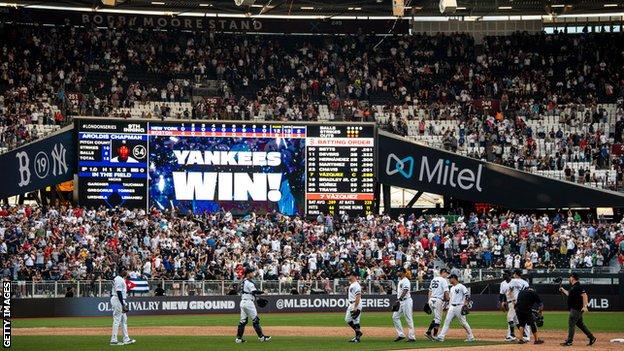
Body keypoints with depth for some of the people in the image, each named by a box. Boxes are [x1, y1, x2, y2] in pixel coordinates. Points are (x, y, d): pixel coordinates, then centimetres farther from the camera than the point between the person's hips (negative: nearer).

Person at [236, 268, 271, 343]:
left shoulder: (243, 282, 17)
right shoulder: (249, 282, -13)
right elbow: (254, 291, -24)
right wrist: (263, 292, -17)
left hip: (242, 302, 9)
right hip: (248, 302, -9)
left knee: (243, 320, 10)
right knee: (255, 320, -4)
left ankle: (239, 338, 8)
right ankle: (261, 336, -1)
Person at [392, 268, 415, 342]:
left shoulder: (405, 281, -13)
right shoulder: (400, 281, 18)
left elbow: (405, 291, -25)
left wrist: (399, 299, -33)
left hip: (406, 301, -10)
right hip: (400, 302, 10)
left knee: (409, 319, -5)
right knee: (395, 317, 5)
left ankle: (411, 337, -1)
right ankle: (400, 334, 8)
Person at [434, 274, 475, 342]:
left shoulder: (461, 286, -7)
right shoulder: (452, 288, 20)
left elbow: (468, 295, -13)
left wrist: (465, 304, -22)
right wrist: (448, 307, 21)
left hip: (459, 307, -8)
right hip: (452, 307, 8)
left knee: (463, 322, -3)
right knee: (447, 321, -1)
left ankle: (470, 337, 9)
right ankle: (441, 337, -5)